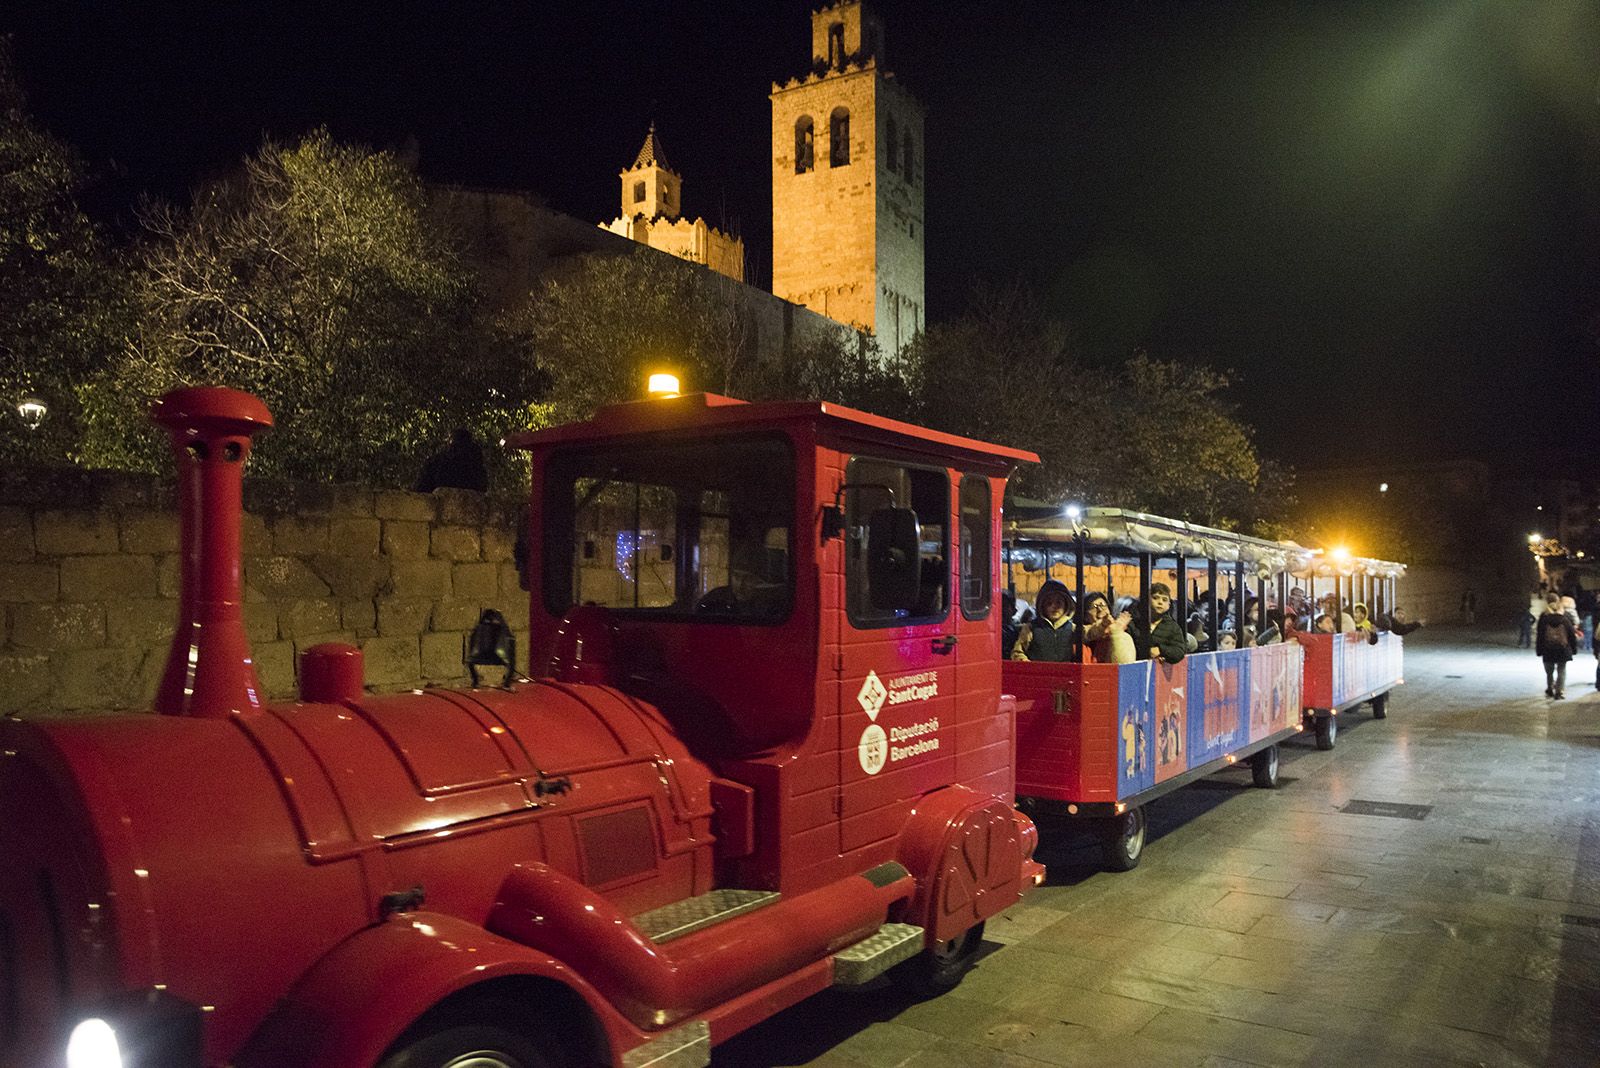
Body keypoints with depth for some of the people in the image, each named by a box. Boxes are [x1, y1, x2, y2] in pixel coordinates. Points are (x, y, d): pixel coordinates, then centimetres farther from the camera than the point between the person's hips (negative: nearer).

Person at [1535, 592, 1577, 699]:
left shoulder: (1543, 618, -6)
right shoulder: (1564, 617, -4)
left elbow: (1539, 636, -4)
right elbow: (1572, 634, 0)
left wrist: (1539, 650, 3)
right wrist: (1574, 648, 10)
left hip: (1548, 651, 0)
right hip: (1563, 650, 0)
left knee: (1549, 672, 16)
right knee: (1561, 672, 7)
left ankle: (1550, 690, 26)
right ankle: (1560, 692, 3)